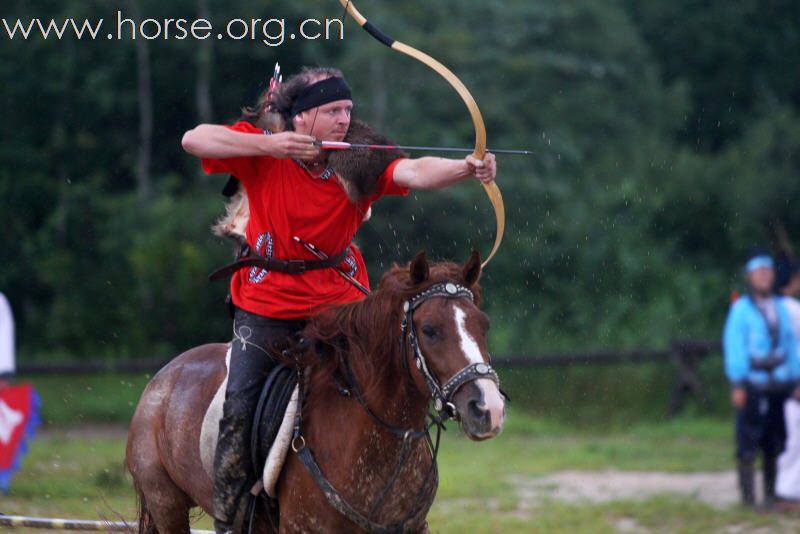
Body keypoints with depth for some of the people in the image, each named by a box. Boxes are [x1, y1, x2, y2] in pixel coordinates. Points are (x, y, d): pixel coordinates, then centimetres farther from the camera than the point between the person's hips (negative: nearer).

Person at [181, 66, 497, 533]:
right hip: (266, 307, -1)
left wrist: (466, 168, -46)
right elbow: (194, 140, -22)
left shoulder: (361, 161, -10)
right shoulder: (261, 151, -11)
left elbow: (415, 172, -27)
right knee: (239, 408, -9)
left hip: (338, 303, 1)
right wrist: (268, 146, -29)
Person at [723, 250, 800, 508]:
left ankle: (771, 494, 13)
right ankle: (748, 495, 0)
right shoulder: (741, 309, -3)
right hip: (753, 387, -5)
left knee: (776, 443, 6)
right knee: (748, 443, -5)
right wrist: (737, 385, -10)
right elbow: (733, 347, -5)